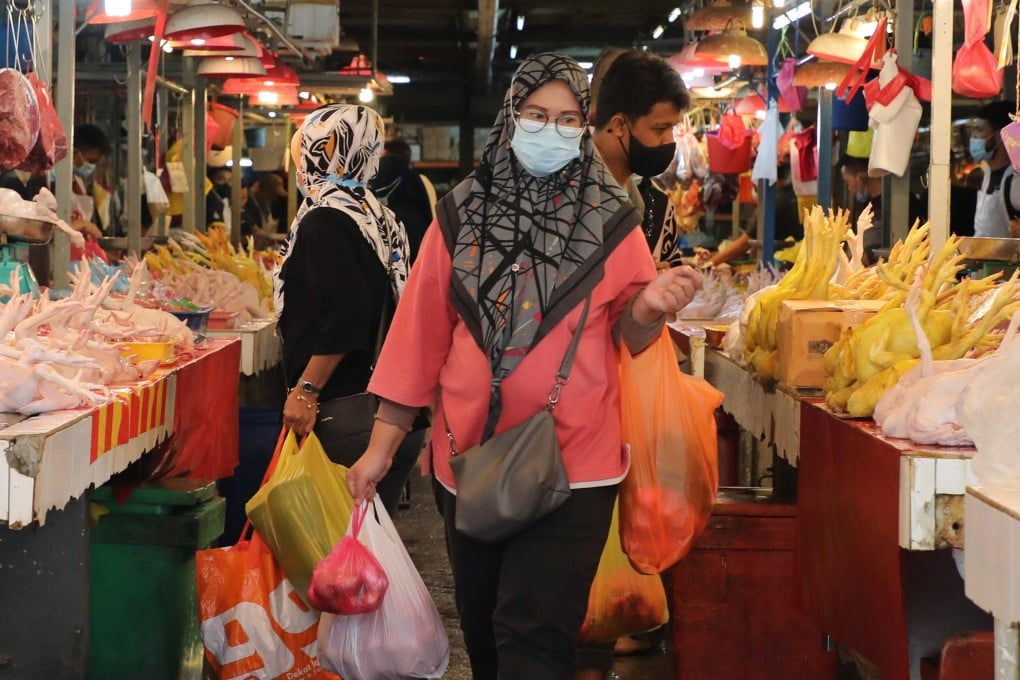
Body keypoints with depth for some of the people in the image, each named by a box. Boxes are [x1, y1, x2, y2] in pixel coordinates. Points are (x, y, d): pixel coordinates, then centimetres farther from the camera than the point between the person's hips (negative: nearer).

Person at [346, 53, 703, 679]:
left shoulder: (611, 221, -2)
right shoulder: (460, 215, 2)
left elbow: (631, 336, 3)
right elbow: (418, 334, 3)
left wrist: (650, 306, -21)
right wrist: (382, 446, 2)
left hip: (572, 465, -3)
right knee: (481, 628, 17)